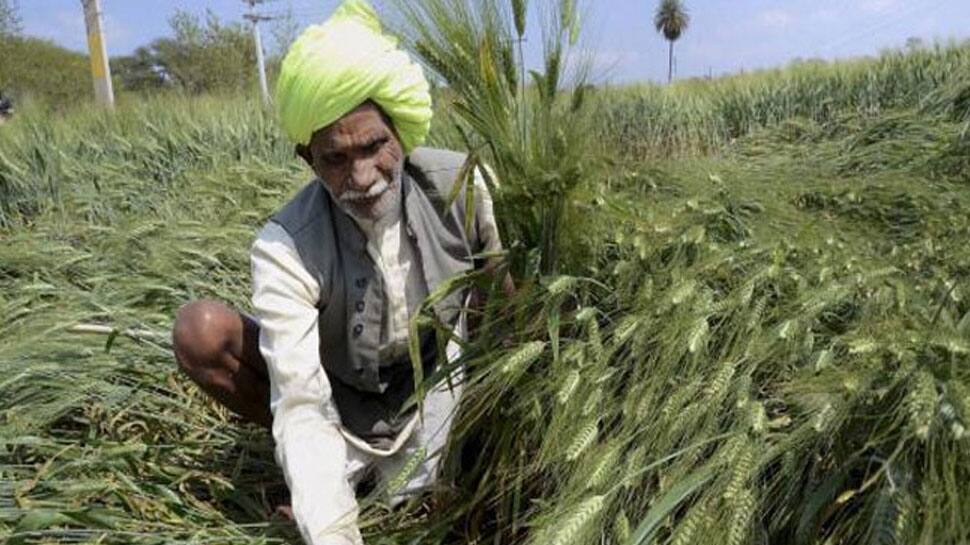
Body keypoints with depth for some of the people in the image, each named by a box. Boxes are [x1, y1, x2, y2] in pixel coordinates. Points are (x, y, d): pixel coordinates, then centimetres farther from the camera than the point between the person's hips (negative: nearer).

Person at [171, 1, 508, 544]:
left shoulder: (460, 186, -23)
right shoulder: (284, 251, -31)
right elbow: (302, 407, -35)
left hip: (433, 383, 1)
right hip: (338, 400, -1)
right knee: (201, 330, -23)